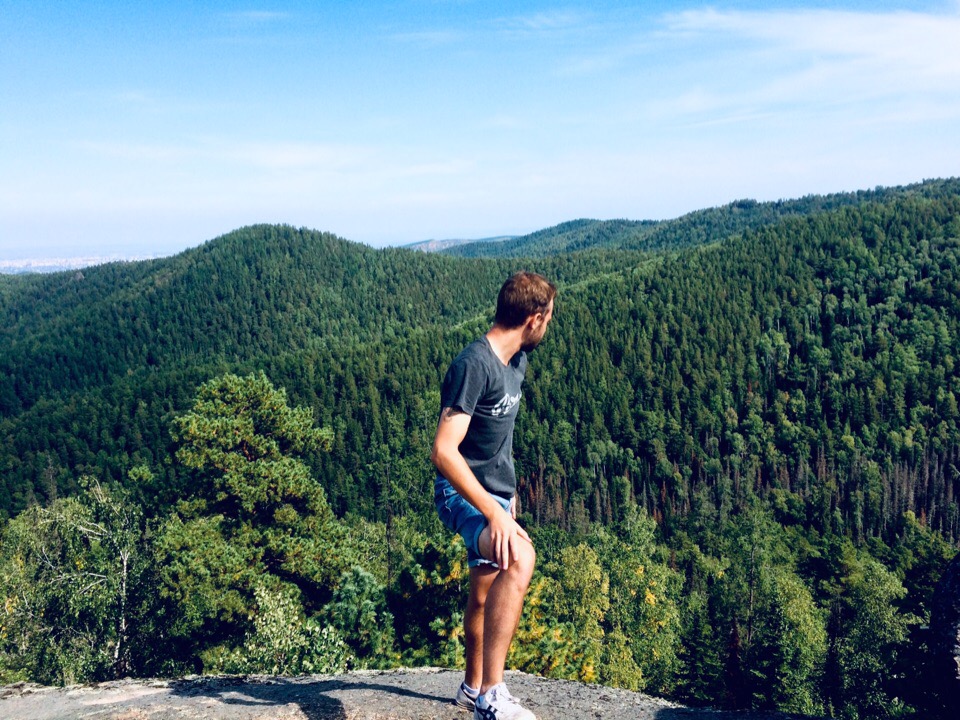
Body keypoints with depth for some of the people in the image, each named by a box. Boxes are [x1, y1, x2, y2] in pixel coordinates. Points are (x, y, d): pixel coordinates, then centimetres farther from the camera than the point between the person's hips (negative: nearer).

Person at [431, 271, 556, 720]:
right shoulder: (473, 365, -22)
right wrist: (494, 513, -31)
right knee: (519, 557, -35)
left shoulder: (516, 361, 7)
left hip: (496, 494, 10)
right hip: (464, 495, -9)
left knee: (484, 595, 21)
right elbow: (444, 452, -28)